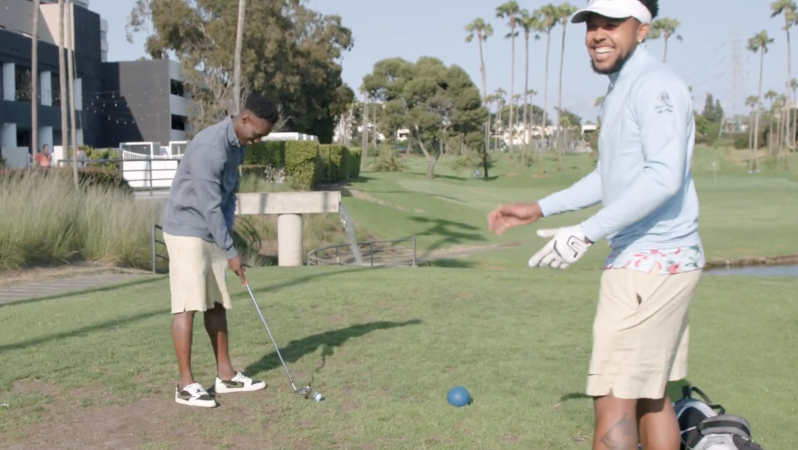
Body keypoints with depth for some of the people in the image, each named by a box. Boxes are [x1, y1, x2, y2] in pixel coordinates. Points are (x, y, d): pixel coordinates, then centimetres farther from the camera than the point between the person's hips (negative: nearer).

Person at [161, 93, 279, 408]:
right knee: (188, 305, -7)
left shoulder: (236, 145, 7)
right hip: (187, 231, -9)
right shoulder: (210, 147, -23)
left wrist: (227, 239, 6)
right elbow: (210, 205, -23)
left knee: (217, 303, 11)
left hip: (212, 233, 9)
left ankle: (225, 375, 18)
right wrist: (231, 252, -19)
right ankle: (186, 384, -1)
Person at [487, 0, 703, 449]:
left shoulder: (655, 85, -13)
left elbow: (664, 177, -26)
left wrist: (587, 233, -28)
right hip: (657, 261, 10)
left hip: (650, 264, -10)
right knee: (650, 395, 14)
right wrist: (539, 209, 23)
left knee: (614, 396, -7)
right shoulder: (622, 89, 18)